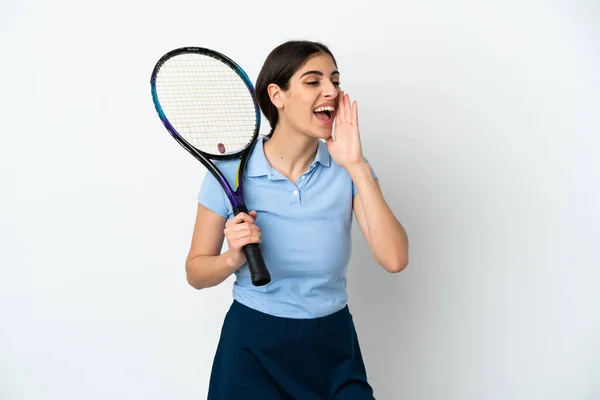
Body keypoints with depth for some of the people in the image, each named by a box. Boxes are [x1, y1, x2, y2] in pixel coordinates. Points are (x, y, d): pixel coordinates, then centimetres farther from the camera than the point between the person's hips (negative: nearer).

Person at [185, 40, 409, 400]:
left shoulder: (348, 168, -6)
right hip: (252, 349, -1)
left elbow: (394, 259, -18)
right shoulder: (230, 171, -10)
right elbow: (196, 273, -1)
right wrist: (234, 259, -22)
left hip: (334, 348, 2)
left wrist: (357, 167, -22)